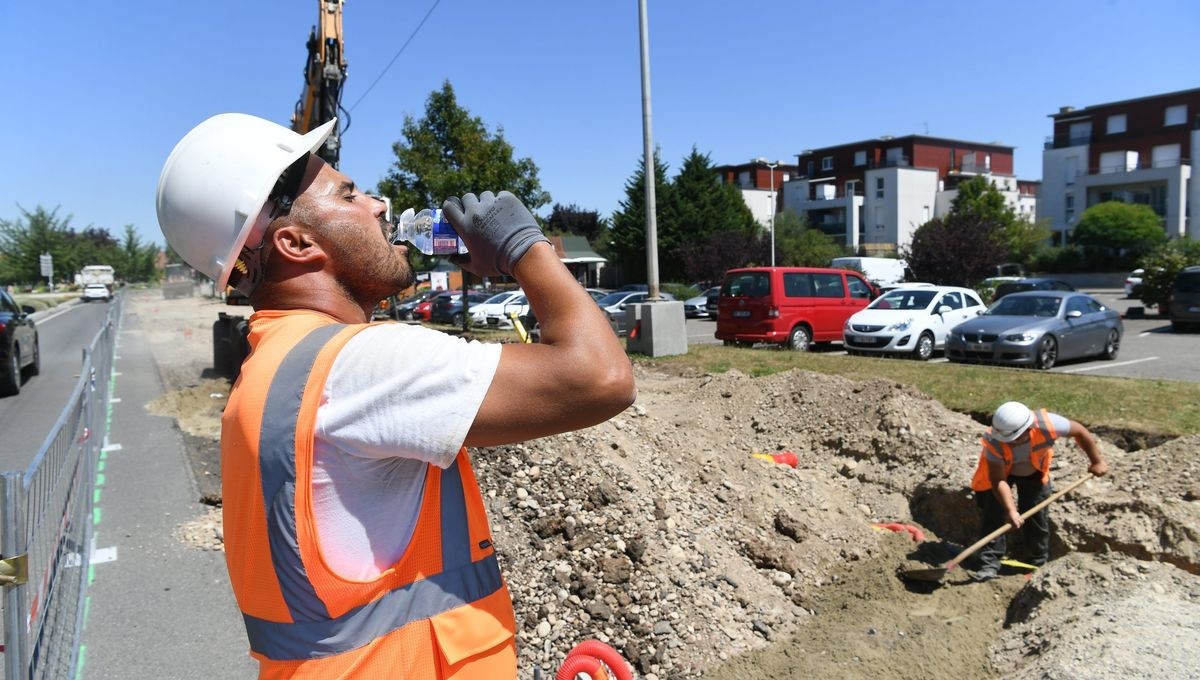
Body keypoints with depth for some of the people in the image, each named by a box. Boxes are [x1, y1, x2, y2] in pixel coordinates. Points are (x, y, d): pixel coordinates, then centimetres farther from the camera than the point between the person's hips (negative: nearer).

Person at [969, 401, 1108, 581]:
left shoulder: (1046, 424, -38)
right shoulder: (994, 441, -40)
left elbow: (1080, 431, -18)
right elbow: (998, 480, -34)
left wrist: (1097, 461, -7)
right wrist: (1011, 511, -42)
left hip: (1034, 472, 2)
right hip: (998, 471, -2)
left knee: (1037, 515, 3)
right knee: (995, 514, -12)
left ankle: (1040, 562, 24)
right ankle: (990, 563, -4)